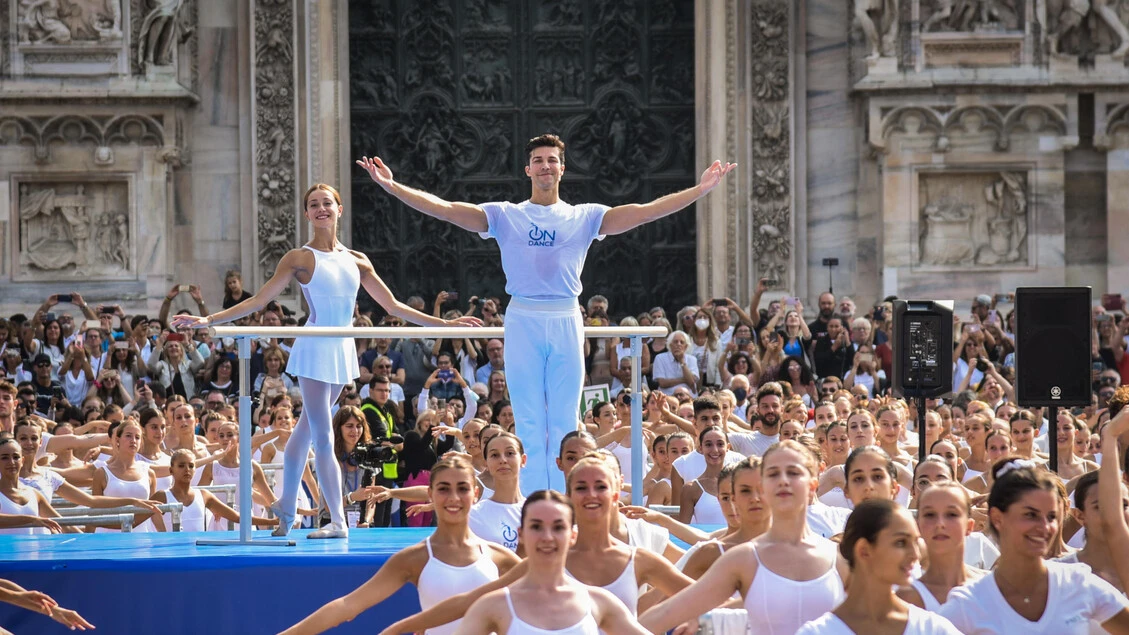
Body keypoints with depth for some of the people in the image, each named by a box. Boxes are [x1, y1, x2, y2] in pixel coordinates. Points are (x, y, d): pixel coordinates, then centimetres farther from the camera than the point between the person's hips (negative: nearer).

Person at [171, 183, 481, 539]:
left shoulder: (357, 261, 11)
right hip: (315, 349, -5)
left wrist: (444, 324, 12)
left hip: (343, 351, 5)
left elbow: (393, 306, 14)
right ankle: (338, 521, -6)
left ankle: (286, 511, 20)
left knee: (306, 429, 13)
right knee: (322, 437, -7)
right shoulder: (301, 258, -3)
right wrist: (208, 320, -15)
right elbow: (259, 300, -6)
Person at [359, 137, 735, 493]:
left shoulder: (585, 217, 8)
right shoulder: (505, 216, 7)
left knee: (564, 422, 3)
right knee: (529, 422, 0)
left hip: (566, 321, 1)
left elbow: (645, 212, 1)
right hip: (522, 321, -1)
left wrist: (701, 189, -8)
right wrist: (392, 187, -10)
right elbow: (443, 209, 0)